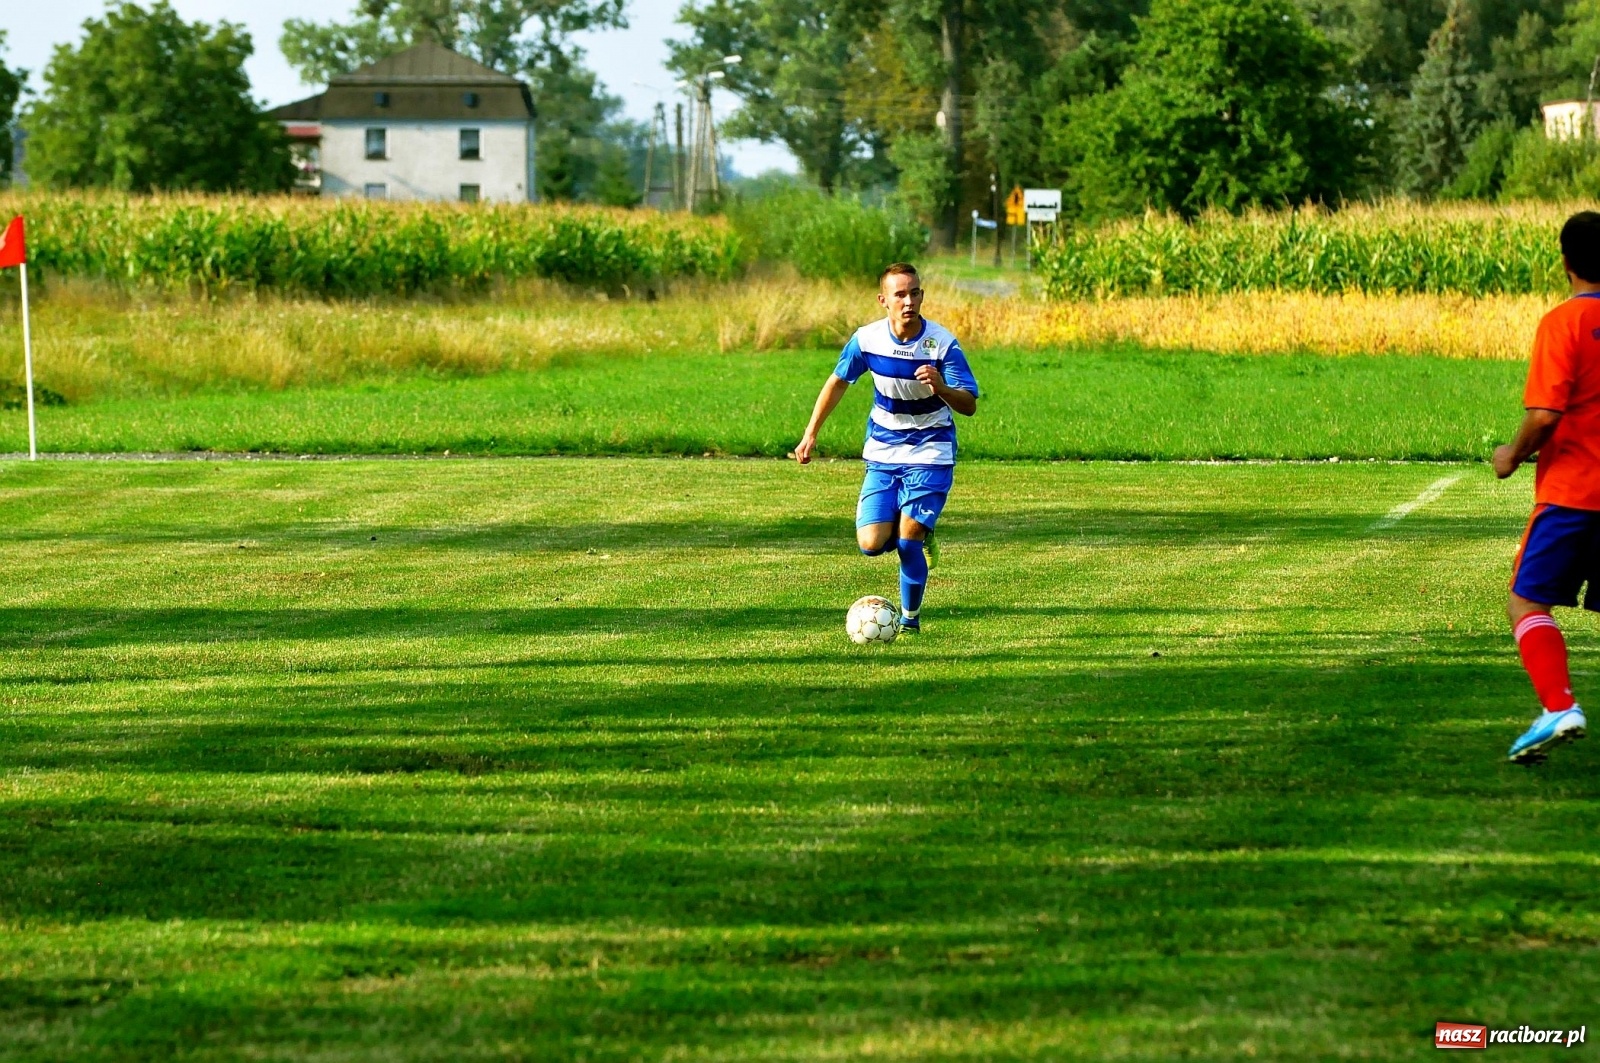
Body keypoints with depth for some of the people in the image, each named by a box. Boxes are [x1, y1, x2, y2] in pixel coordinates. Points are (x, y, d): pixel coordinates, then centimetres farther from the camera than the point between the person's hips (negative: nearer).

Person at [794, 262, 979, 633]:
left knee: (908, 541, -12)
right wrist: (811, 432, 7)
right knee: (871, 544, -8)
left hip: (930, 453, -3)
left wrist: (941, 387, -39)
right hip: (883, 452, 3)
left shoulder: (942, 343, -18)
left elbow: (969, 405, -18)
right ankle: (919, 535, 26)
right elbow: (838, 382, 8)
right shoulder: (867, 339, -10)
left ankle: (910, 619, 11)